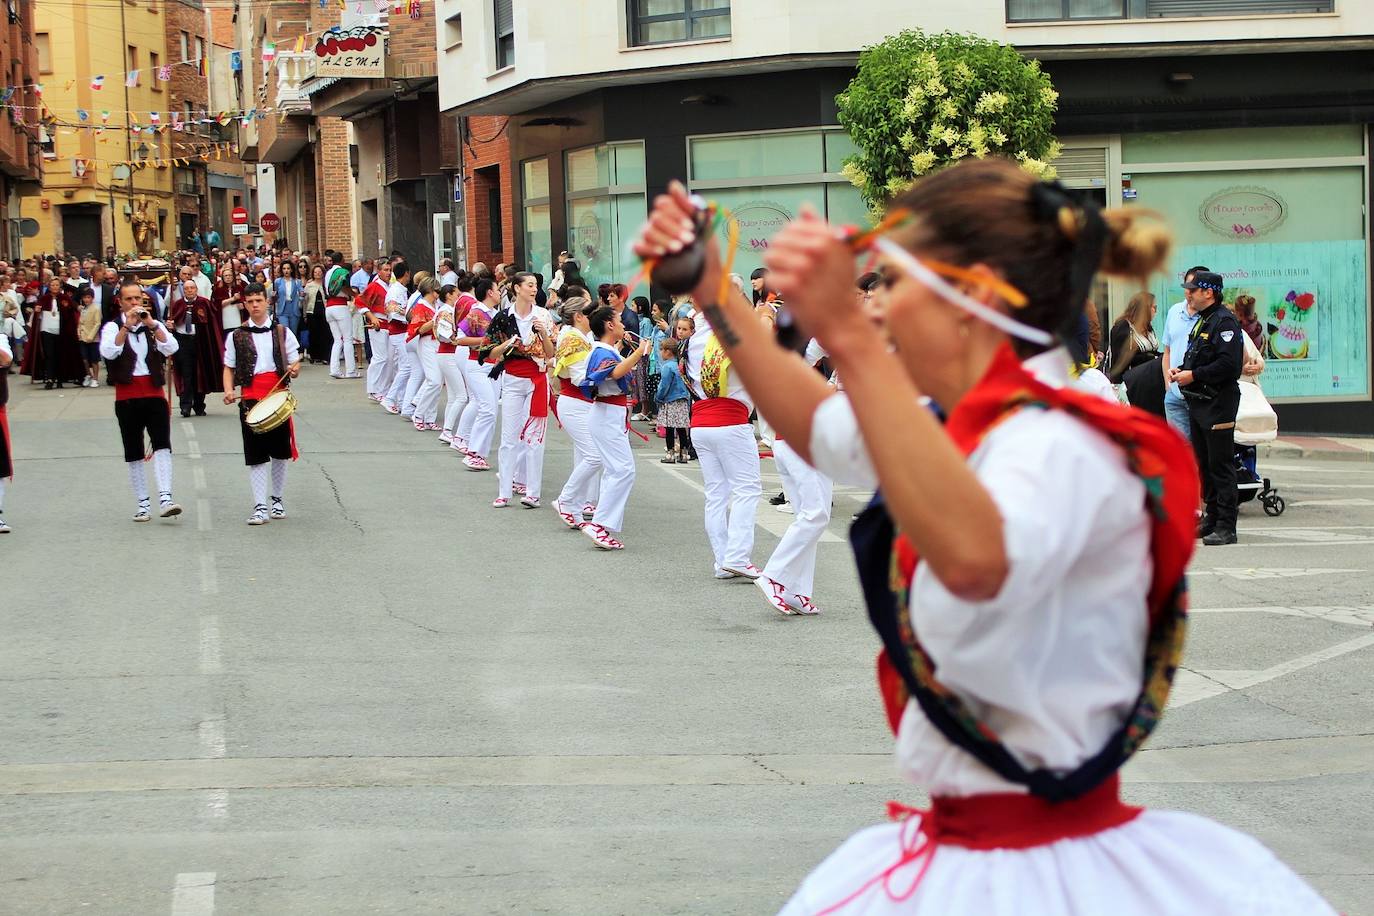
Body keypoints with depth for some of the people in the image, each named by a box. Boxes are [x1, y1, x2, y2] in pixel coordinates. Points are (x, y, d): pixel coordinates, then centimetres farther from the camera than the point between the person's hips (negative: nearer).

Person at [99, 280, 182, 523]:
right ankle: (143, 504, 11)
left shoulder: (155, 325, 11)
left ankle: (165, 499, -22)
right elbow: (108, 352, -16)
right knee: (134, 454, 4)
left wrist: (152, 325, -16)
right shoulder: (112, 327, 4)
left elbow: (171, 348, -7)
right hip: (127, 397, -1)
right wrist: (127, 325, -20)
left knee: (162, 445, -15)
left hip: (154, 394, 1)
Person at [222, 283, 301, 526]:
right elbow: (229, 368, 12)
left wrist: (294, 370, -13)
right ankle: (260, 507, -4)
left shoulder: (283, 332, 8)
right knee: (256, 456, -3)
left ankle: (278, 500, 24)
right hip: (250, 399, -1)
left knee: (280, 452, 9)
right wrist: (229, 390, -6)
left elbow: (295, 363, 11)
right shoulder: (236, 337, 8)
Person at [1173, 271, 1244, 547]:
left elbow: (1228, 365, -23)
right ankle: (1212, 518, 21)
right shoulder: (1201, 321, 18)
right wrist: (1180, 371, 8)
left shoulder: (1224, 322, -14)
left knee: (1221, 465, -8)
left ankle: (1226, 527, -7)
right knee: (1204, 464, 13)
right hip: (1197, 402, 10)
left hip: (1218, 403, -10)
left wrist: (1193, 375, -18)